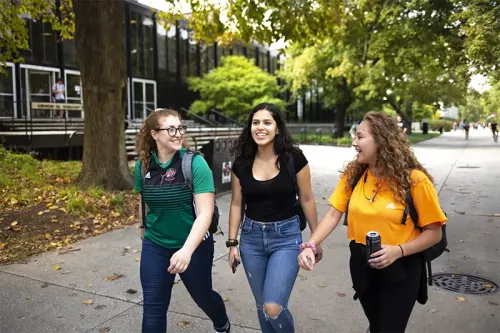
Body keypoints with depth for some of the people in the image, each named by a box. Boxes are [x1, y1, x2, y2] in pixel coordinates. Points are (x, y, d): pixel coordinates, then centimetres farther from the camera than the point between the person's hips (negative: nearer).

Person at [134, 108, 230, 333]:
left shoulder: (195, 163, -19)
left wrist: (187, 250, -35)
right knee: (153, 308, 3)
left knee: (203, 295, 19)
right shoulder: (143, 165, -6)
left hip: (194, 245, -2)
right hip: (155, 246, 3)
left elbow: (205, 212, -25)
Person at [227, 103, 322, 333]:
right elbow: (236, 204, 6)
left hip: (286, 236, -3)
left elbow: (306, 199, -2)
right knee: (262, 306, 14)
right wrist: (232, 243, 5)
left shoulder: (294, 158, -10)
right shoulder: (241, 163, -2)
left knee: (274, 308, -11)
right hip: (251, 237, 4)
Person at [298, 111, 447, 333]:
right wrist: (310, 245, -23)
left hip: (400, 269, -4)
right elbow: (333, 215, -8)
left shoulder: (414, 180, -17)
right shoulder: (353, 174, -6)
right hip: (362, 265, 4)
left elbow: (434, 232, -12)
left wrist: (398, 251, -27)